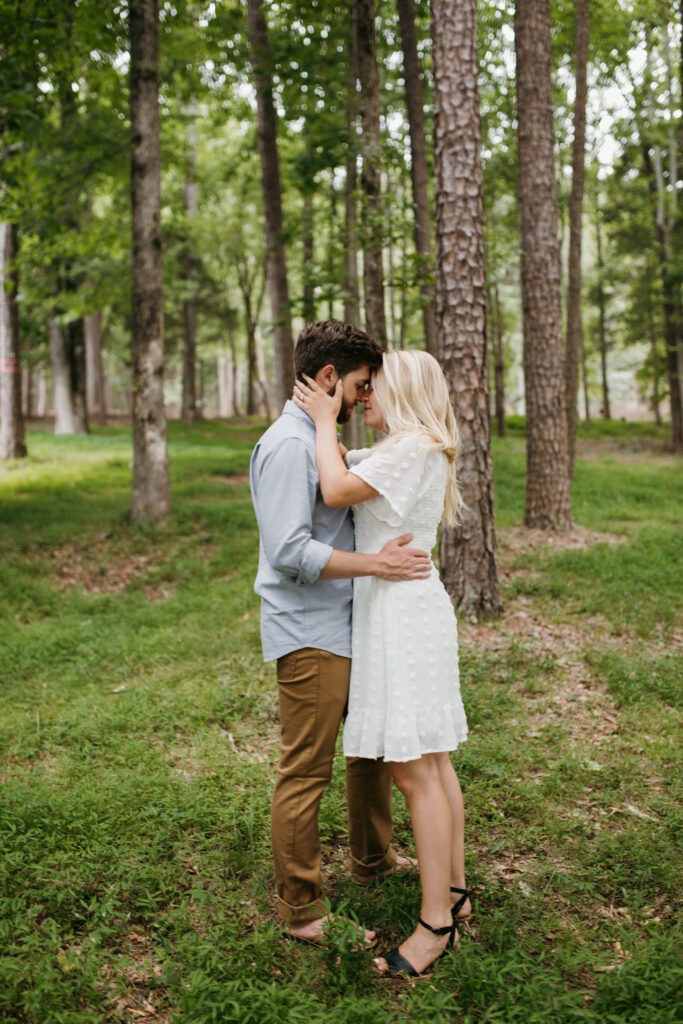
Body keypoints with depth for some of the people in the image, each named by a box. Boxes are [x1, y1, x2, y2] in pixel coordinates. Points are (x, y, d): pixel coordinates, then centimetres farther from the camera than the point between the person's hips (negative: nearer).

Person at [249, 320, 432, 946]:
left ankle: (373, 858, 40)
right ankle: (301, 911, 12)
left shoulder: (322, 441, 16)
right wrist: (375, 564, -24)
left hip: (346, 627, 11)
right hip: (308, 634, -11)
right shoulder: (288, 445, -17)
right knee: (305, 773, -1)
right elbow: (291, 552, -24)